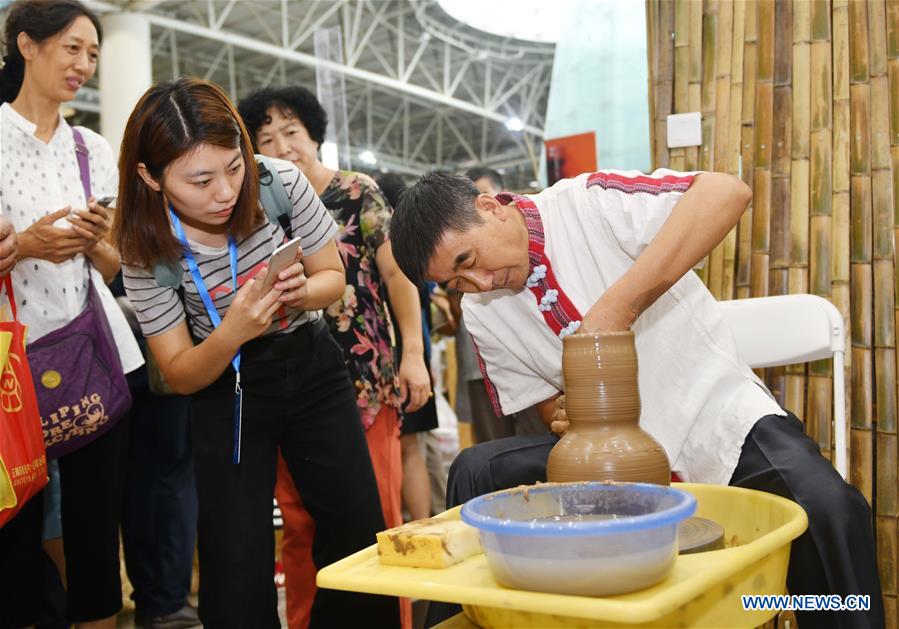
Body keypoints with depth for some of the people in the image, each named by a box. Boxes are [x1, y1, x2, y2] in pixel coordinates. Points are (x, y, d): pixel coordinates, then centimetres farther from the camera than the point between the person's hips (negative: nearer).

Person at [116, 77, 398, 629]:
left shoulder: (280, 183, -18)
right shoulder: (147, 250, -18)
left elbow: (333, 278, -2)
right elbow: (181, 376, -11)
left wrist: (301, 291, -27)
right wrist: (232, 332, -33)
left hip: (312, 367, 2)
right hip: (226, 386, -1)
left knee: (359, 533, 2)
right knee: (238, 566, -7)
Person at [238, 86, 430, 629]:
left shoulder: (358, 192, 0)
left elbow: (397, 274, -2)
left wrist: (413, 354, -9)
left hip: (365, 380, -3)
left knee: (376, 513, 0)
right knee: (299, 521, 10)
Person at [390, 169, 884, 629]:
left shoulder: (589, 204, -16)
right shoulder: (481, 314, -1)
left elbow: (727, 192, -31)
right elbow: (547, 400, 8)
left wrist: (617, 307, -35)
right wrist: (572, 419, -17)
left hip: (715, 412, -4)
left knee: (826, 507, -32)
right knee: (475, 471, -13)